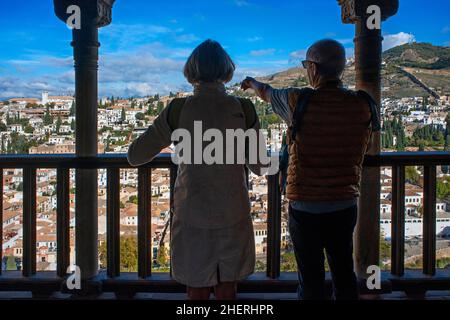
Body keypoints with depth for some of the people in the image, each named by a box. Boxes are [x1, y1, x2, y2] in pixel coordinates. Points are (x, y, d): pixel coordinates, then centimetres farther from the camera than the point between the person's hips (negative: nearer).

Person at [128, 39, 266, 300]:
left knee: (197, 292, 14)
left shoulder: (178, 111, -11)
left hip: (193, 217, 0)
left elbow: (135, 156, -3)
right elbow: (258, 166, 0)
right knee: (227, 291, 17)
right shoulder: (244, 110, -10)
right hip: (233, 215, 1)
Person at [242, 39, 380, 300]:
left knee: (312, 278, 9)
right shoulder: (363, 105, -8)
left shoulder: (299, 101, -15)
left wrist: (253, 83, 30)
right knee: (344, 272, 18)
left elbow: (268, 93, 8)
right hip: (346, 205, 3)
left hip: (306, 207, -3)